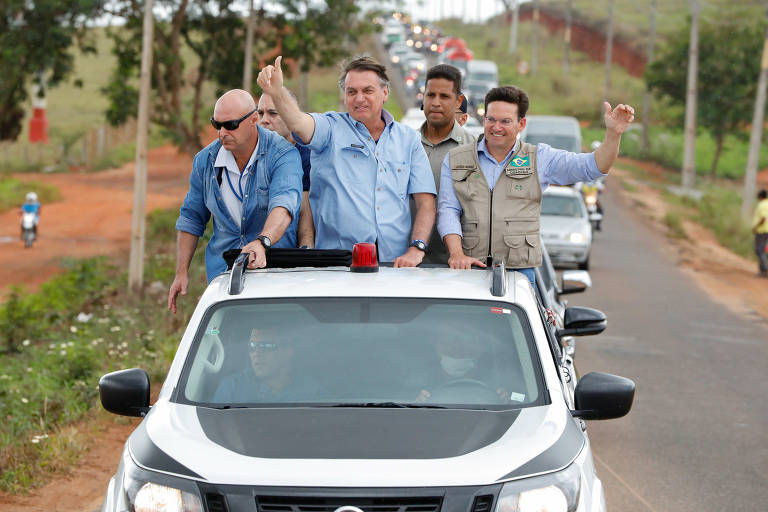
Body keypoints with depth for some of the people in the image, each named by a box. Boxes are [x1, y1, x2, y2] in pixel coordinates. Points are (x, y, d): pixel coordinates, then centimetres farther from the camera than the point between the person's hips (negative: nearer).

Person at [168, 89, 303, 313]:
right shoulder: (205, 160, 4)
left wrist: (262, 242, -48)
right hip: (222, 271, 3)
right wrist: (182, 272, 9)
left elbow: (284, 204, -29)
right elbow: (191, 217, 14)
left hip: (276, 267, -3)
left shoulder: (283, 155, -12)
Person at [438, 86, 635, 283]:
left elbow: (593, 167, 2)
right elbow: (448, 210, 4)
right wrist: (456, 253, -12)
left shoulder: (539, 159, 9)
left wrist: (613, 134, -16)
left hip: (519, 270, 0)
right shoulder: (455, 160, 11)